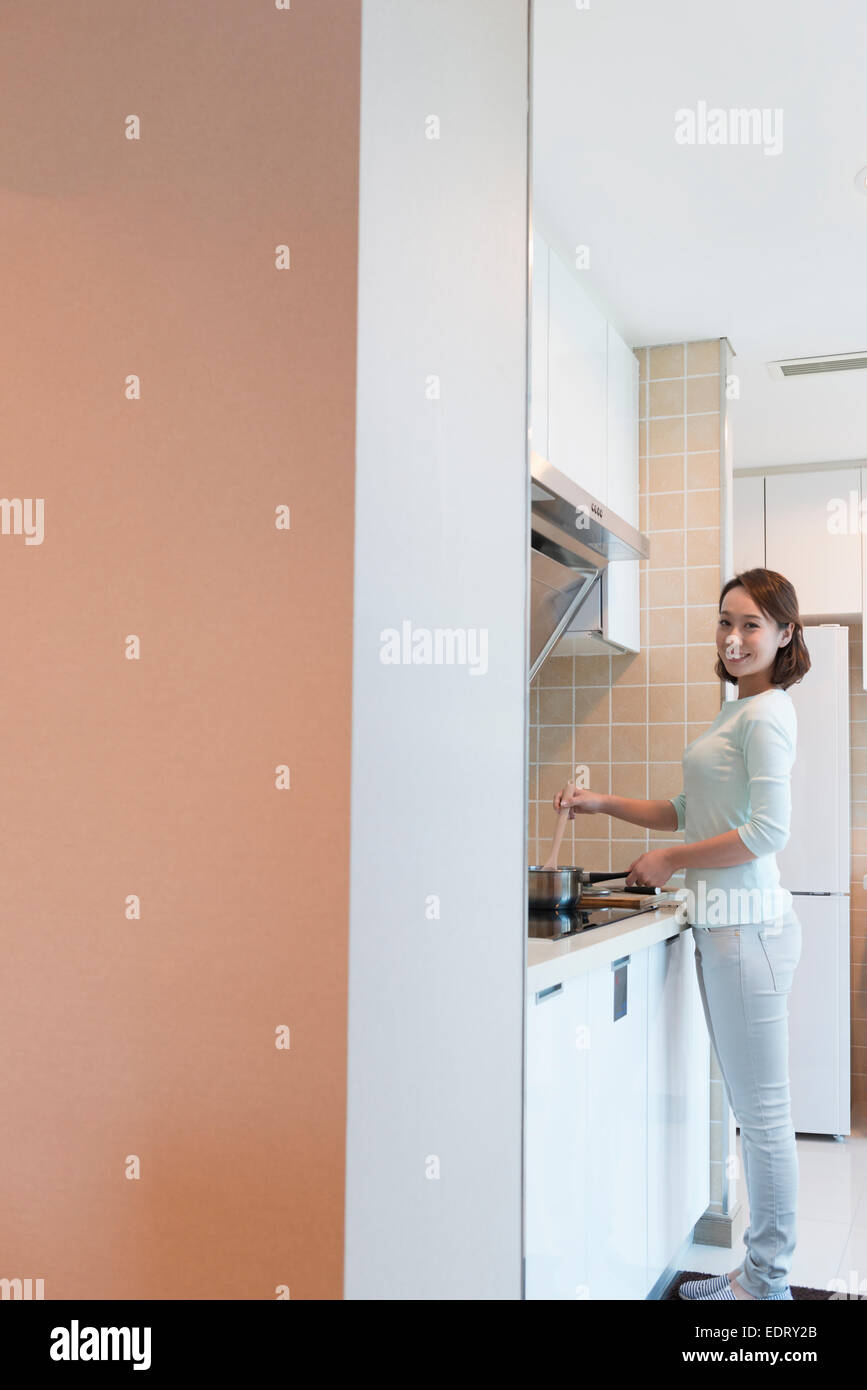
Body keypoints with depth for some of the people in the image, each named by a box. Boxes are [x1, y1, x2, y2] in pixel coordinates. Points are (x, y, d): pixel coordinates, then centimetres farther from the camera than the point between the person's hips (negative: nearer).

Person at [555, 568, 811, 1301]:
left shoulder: (767, 713, -12)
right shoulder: (736, 711, 17)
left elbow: (767, 830, -20)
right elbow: (690, 812, 24)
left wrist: (670, 860, -11)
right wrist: (603, 803, 15)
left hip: (747, 924, -10)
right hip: (723, 924, 10)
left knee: (763, 1111, 2)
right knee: (752, 1108, 16)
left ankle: (769, 1282, 15)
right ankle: (759, 1269, 27)